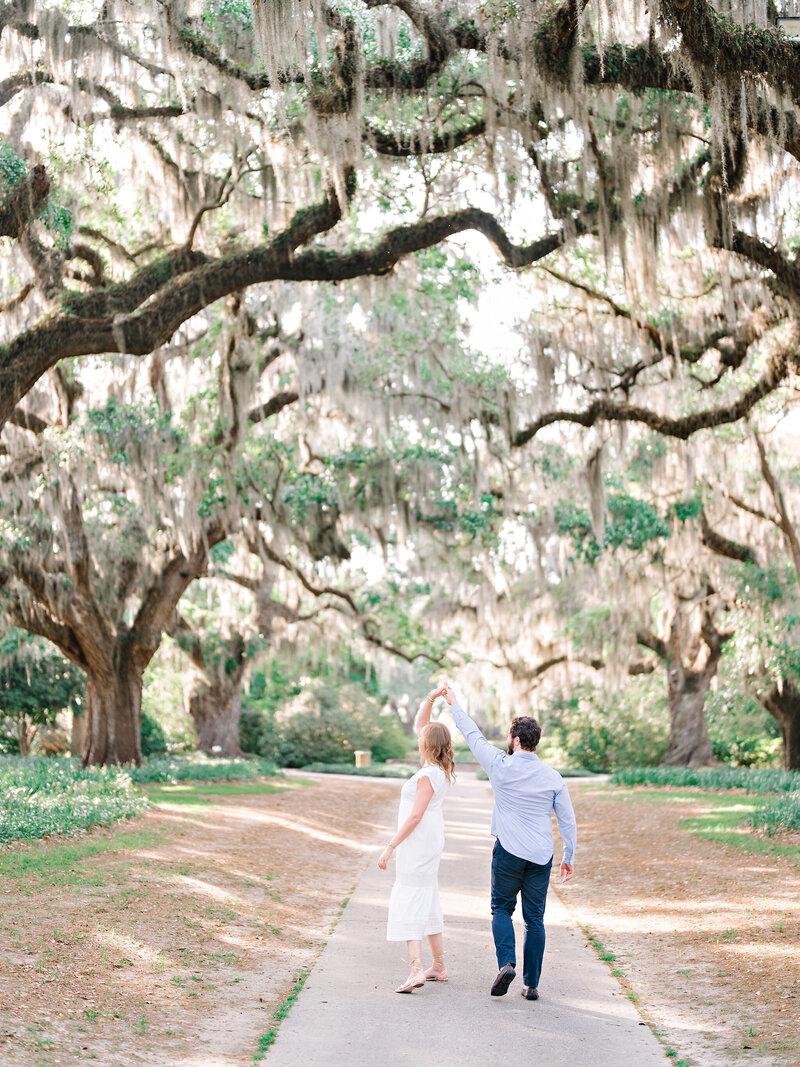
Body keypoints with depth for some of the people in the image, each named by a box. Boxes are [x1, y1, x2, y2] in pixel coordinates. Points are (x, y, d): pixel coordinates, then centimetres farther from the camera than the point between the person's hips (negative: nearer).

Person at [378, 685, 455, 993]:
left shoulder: (428, 775, -18)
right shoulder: (439, 767, 7)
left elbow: (415, 817, -22)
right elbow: (420, 723, 17)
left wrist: (390, 847, -19)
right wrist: (430, 699, 5)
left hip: (418, 841, -10)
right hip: (430, 839, 10)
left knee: (408, 901, -10)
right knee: (427, 900, 16)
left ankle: (416, 968, -20)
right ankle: (439, 966, 21)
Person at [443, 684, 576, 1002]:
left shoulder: (501, 766, -6)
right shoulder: (552, 777, 1)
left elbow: (474, 736, 7)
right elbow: (567, 820, 5)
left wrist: (454, 705, 20)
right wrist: (569, 856, 15)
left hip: (509, 852, -2)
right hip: (541, 856, 2)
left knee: (501, 909, 13)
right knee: (534, 918, 8)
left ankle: (506, 962, -10)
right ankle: (531, 984, 8)